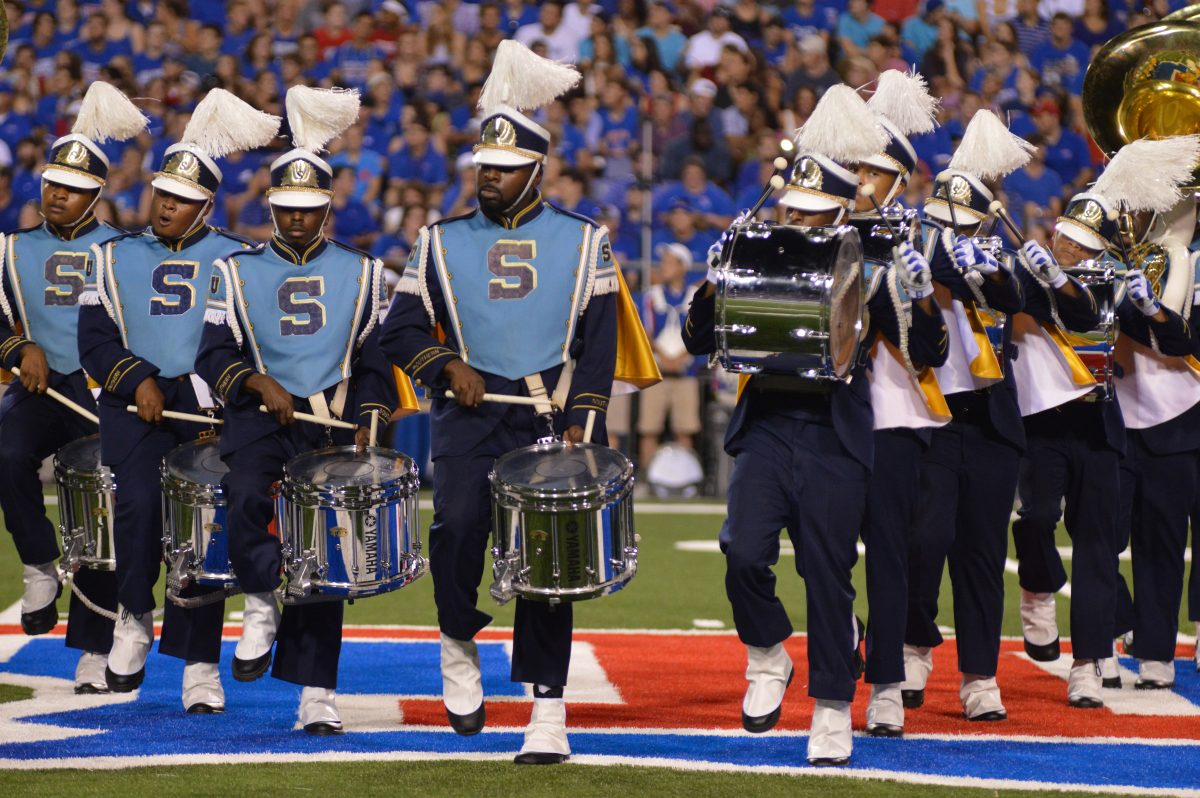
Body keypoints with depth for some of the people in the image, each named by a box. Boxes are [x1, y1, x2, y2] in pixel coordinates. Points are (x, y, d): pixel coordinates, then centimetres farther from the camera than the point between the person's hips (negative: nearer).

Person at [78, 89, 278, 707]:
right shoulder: (117, 257, 15)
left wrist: (222, 410, -7)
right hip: (136, 407, 1)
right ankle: (135, 616, 2)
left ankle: (200, 669, 0)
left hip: (210, 410, -1)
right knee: (140, 502, -22)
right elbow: (95, 338, 8)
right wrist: (136, 380, -8)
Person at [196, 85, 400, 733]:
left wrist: (369, 420, -1)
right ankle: (263, 601, -8)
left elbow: (375, 359, 14)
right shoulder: (239, 272, 9)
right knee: (246, 496, -33)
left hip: (331, 422, 1)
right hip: (259, 416, -1)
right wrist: (259, 383, -15)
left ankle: (316, 695, -3)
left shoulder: (360, 273, 12)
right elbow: (214, 356, 3)